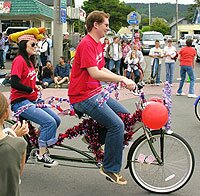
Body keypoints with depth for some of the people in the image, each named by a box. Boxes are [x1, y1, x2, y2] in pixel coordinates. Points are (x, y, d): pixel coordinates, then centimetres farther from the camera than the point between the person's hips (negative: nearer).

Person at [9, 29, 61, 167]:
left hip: (32, 100, 9)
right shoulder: (19, 60, -13)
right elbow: (14, 83, -22)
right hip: (20, 102, -9)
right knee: (49, 122, -20)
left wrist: (37, 86, 5)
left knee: (56, 120, 0)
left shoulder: (29, 61, 15)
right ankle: (42, 155, -7)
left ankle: (43, 146, 13)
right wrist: (32, 90, -13)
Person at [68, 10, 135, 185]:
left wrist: (122, 80, 4)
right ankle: (110, 168, -3)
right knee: (117, 125, -16)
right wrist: (122, 79, -24)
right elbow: (95, 73, -27)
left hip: (96, 93, 10)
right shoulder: (86, 44, -17)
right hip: (83, 97, -10)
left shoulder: (98, 44, 14)